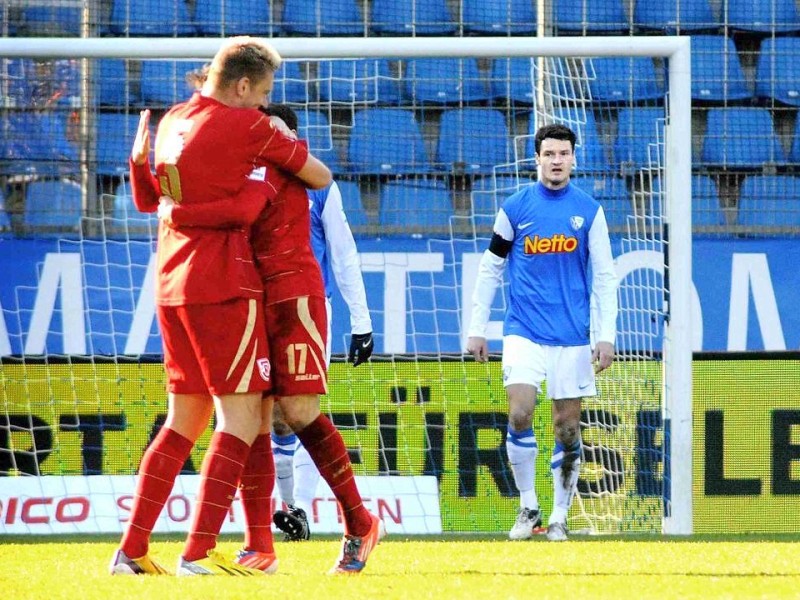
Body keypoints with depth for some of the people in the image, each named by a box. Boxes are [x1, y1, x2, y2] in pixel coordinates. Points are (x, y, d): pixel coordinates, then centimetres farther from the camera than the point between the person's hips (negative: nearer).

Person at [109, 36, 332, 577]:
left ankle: (132, 550, 11)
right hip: (224, 285, -8)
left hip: (172, 285, 8)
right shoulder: (247, 126, -9)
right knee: (242, 419, -6)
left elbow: (150, 201, 23)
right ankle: (199, 552, -16)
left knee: (185, 420, 14)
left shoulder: (173, 122, 12)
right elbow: (322, 177, 1)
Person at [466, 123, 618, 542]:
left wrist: (606, 335, -2)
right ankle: (527, 508, 0)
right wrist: (477, 330, 5)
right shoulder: (515, 207, 2)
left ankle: (559, 517, 13)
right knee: (520, 414, -15)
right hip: (524, 332, -1)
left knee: (567, 427, 2)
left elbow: (604, 277, 5)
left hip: (572, 336, 1)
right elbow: (490, 269, 8)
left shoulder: (589, 211, 3)